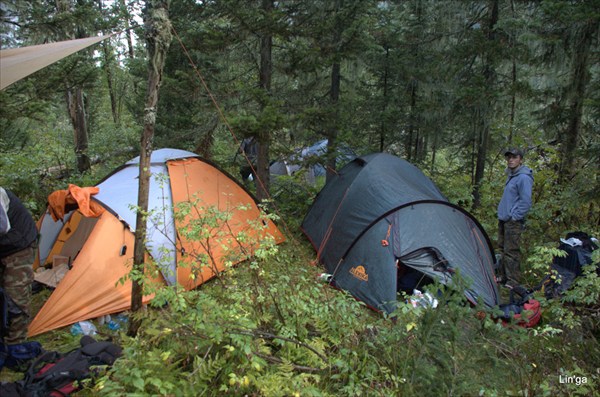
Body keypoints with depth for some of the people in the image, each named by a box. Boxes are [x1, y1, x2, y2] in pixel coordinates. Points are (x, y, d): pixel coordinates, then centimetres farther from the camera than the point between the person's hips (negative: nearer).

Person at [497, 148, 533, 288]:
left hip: (513, 221, -9)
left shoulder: (524, 177, -15)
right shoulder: (511, 175, 14)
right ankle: (504, 277, 26)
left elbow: (526, 202, -18)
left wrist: (515, 217, -16)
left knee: (511, 251, -5)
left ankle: (513, 281, 3)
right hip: (503, 219, 10)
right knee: (503, 249, 15)